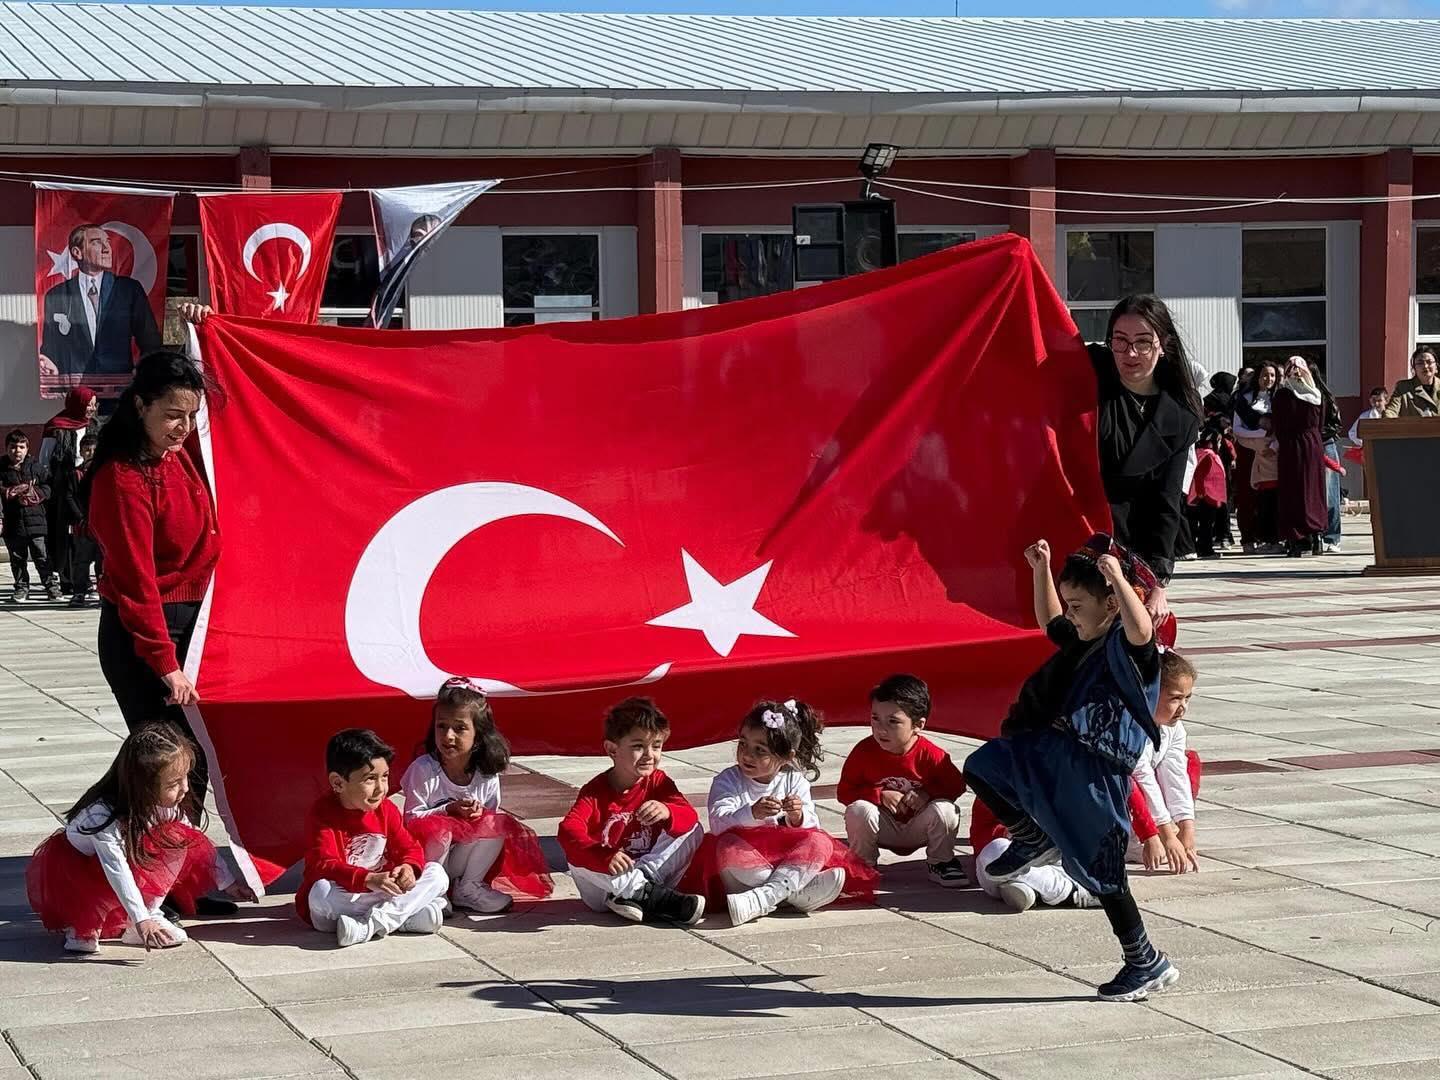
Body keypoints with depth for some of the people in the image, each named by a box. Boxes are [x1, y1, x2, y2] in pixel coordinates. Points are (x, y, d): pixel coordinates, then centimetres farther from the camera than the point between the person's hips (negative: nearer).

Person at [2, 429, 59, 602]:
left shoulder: (35, 467, 3)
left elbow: (48, 487, 7)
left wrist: (35, 494, -11)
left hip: (36, 519, -1)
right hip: (12, 522, 1)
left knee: (42, 557, 0)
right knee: (17, 559, 10)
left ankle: (51, 585, 9)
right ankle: (21, 588, 22)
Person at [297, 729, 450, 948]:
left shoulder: (386, 809, 4)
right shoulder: (323, 814, -15)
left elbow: (410, 848, 5)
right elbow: (323, 865, -26)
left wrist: (408, 868, -22)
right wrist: (369, 880, -39)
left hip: (381, 892, 6)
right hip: (343, 898, -5)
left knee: (437, 873, -9)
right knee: (322, 891, -38)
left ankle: (370, 925, -29)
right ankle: (409, 917, -32)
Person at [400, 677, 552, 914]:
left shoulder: (487, 775, -4)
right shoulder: (423, 769, -14)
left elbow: (492, 817, 6)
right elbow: (411, 818, -14)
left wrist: (481, 813, -18)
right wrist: (449, 811, -26)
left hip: (461, 858, 4)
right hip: (425, 859, -4)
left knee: (497, 824, -17)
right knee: (438, 829, -33)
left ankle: (468, 886, -6)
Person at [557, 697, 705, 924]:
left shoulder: (659, 783, 0)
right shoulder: (596, 791, -12)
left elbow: (690, 817, -15)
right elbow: (569, 831, -29)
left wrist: (667, 813, -40)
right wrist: (605, 857, -47)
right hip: (604, 887, -2)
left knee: (694, 831, -11)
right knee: (576, 856, -30)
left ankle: (639, 893, -28)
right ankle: (655, 899, -33)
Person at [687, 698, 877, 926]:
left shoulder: (795, 781, 4)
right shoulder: (727, 781, -3)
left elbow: (811, 829, -1)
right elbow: (719, 825, -20)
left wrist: (798, 817, -24)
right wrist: (751, 813, -38)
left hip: (786, 859, 2)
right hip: (745, 858, -2)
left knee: (820, 842, -23)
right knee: (727, 847, -34)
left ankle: (760, 899, -40)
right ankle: (798, 894, -36)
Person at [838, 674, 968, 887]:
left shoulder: (930, 755, -18)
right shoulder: (864, 751, -17)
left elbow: (956, 785, -6)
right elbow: (844, 791, -11)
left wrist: (927, 793, -25)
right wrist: (881, 795, -25)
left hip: (918, 829, 0)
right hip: (884, 829, 0)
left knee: (944, 809, -29)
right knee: (858, 810, -30)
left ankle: (940, 862, -1)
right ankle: (864, 866, -4)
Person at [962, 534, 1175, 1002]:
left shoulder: (1126, 647, -16)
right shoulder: (1083, 639, 11)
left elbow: (1141, 631, -42)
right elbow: (1049, 621, 32)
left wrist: (1117, 575, -40)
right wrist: (1041, 570, 22)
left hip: (1095, 777, -8)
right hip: (1055, 756, 9)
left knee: (1101, 874, -1)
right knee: (981, 767, 15)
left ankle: (1149, 964, 11)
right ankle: (1033, 841, 26)